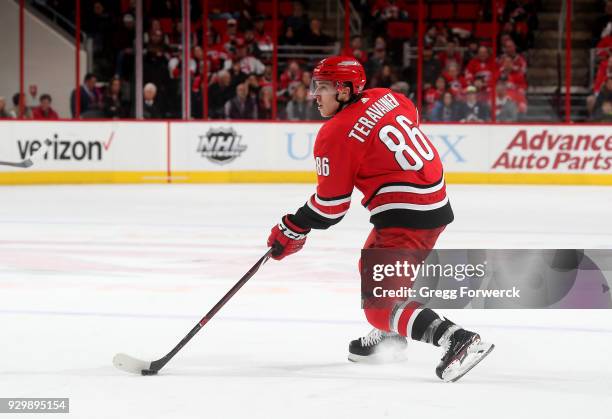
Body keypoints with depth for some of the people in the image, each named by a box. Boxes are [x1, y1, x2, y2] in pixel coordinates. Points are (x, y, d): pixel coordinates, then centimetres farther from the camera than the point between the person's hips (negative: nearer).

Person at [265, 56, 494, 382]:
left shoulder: (336, 135, -12)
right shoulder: (385, 98, 7)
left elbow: (330, 205, -8)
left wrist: (292, 230, 6)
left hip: (406, 216, -9)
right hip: (437, 204, 9)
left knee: (379, 302, -10)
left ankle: (457, 340, -25)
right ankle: (389, 337, 45)